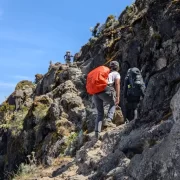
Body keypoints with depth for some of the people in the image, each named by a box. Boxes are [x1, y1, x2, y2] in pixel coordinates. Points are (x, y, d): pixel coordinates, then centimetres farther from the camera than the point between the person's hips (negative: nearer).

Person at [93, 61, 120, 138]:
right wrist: (117, 97, -6)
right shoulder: (116, 74, 20)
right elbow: (117, 84, 1)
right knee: (113, 104, 25)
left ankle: (97, 132, 4)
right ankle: (108, 120, 5)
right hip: (105, 91, -4)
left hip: (95, 93, 5)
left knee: (100, 113, 15)